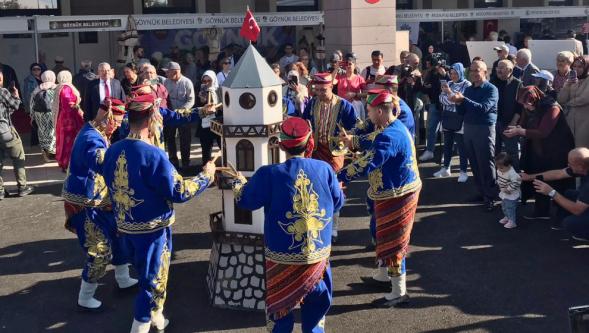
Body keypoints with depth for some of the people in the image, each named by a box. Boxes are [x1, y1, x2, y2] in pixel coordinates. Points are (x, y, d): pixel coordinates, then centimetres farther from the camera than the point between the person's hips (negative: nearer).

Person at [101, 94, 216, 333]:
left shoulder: (112, 151, -4)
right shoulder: (153, 155, -25)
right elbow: (178, 192, -20)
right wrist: (206, 176, -6)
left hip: (124, 225, 7)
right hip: (151, 228, -7)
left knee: (146, 275, 26)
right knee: (153, 281, 9)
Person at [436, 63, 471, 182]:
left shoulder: (467, 85, -7)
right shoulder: (449, 84, 10)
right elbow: (442, 98, 4)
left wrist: (450, 93, -18)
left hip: (459, 120, -6)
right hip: (447, 118, 6)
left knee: (461, 146, 0)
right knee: (447, 145, 15)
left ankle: (464, 172, 6)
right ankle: (446, 168, 26)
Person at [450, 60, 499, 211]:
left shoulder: (491, 89, -7)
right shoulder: (468, 89, 14)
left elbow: (483, 108, -22)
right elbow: (462, 112, 13)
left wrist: (463, 99, -28)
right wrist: (458, 103, -9)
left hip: (484, 129, -6)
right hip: (468, 128, 7)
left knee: (486, 164, -4)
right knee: (474, 164, 9)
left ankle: (490, 197, 1)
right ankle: (482, 192, 19)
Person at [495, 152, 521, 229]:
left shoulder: (512, 173, -32)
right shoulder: (499, 171, -5)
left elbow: (517, 182, -34)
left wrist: (509, 189, -28)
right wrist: (500, 185, -2)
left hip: (511, 195, -9)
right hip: (504, 194, 9)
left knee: (510, 208, -1)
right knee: (504, 207, 23)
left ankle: (512, 222, 13)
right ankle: (507, 217, 44)